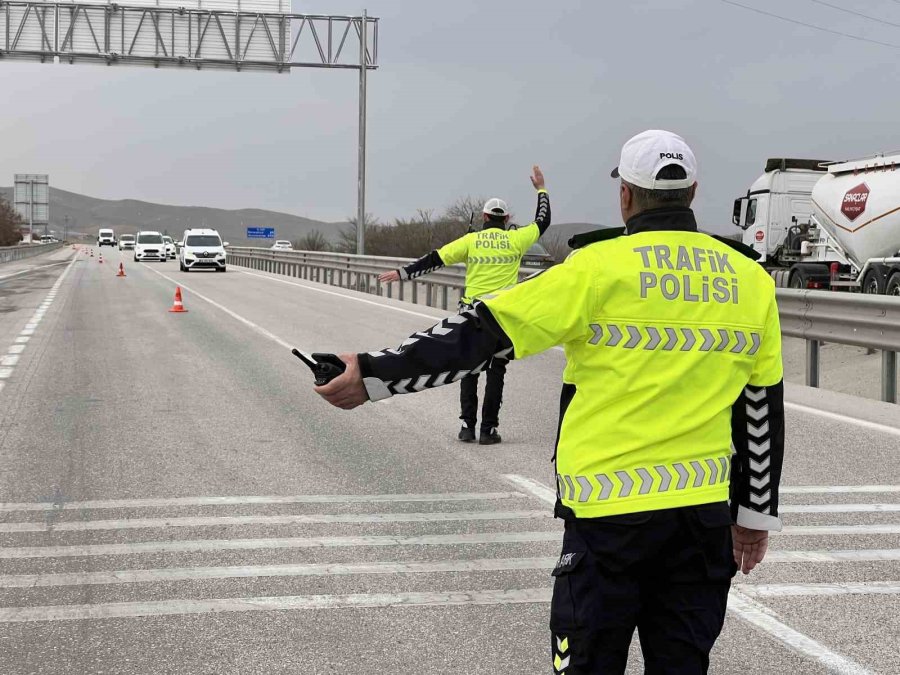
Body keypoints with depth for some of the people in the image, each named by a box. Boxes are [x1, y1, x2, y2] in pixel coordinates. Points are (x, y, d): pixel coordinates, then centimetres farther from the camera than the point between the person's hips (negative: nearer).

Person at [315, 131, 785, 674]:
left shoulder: (599, 267, -9)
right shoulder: (752, 281, 6)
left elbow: (483, 334, -12)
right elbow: (764, 410, 11)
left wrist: (376, 374, -7)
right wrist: (756, 513, 20)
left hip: (610, 513, -4)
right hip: (704, 513, 4)